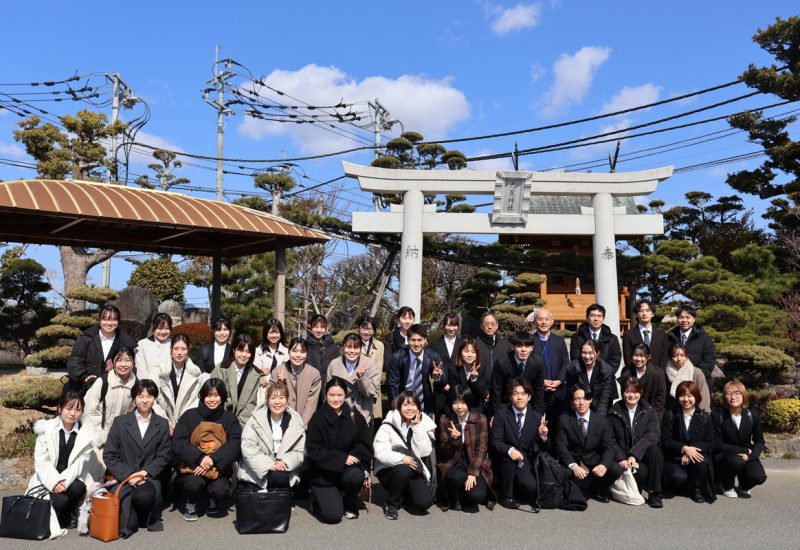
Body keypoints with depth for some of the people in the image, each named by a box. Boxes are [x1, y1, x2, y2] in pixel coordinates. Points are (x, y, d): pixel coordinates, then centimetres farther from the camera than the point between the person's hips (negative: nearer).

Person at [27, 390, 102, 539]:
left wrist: (65, 481, -27)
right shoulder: (46, 428, -5)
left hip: (72, 479, 1)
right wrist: (54, 482, -24)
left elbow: (79, 463, -10)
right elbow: (40, 461, -9)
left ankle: (70, 514, 1)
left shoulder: (87, 431, -5)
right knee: (60, 500, -30)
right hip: (49, 480, -1)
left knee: (78, 488, -32)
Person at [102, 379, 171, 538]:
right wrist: (128, 475, -13)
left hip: (149, 476, 1)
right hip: (122, 477, 0)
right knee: (124, 494, -33)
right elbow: (109, 455, 1)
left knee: (144, 495, -32)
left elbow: (163, 456, 6)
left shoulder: (162, 424, 10)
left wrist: (146, 472, -12)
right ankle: (130, 521, -2)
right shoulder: (120, 422, 8)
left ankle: (145, 518, 1)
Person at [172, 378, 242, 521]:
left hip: (218, 470, 0)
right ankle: (190, 504, 4)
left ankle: (214, 503, 10)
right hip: (192, 466, 0)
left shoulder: (230, 419, 6)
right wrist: (199, 458, -21)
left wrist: (212, 460, -22)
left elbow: (234, 445, -7)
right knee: (194, 482, -31)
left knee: (220, 490, -27)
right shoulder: (189, 416, 4)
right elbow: (177, 444, -6)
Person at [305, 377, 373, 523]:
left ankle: (350, 505, 1)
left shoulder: (354, 417, 1)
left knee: (354, 476, -33)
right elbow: (314, 451, -12)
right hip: (323, 474, -2)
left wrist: (352, 457, -18)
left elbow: (366, 445, 2)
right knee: (333, 515, -19)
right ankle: (319, 499, 17)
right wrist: (342, 458, -20)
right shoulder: (318, 418, -8)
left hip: (348, 468, 3)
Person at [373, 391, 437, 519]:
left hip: (414, 471, 3)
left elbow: (425, 452, -13)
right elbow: (380, 452, -23)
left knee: (425, 502, -20)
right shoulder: (388, 425, -13)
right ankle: (391, 504, -8)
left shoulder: (424, 424, -2)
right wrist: (402, 459, -34)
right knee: (403, 470, -36)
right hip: (389, 470, -3)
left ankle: (404, 495, 16)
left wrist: (417, 427, -19)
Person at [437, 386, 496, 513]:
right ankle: (455, 500, -1)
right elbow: (444, 450, -1)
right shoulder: (445, 419, -4)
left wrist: (472, 473, -18)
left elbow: (481, 448, -7)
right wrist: (454, 439, -23)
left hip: (476, 464, 0)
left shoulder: (480, 419, -5)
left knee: (477, 495, -25)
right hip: (453, 463, 0)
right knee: (456, 477, -34)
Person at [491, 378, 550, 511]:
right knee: (510, 457, -33)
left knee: (530, 486, -25)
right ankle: (507, 496, -11)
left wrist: (543, 436, -23)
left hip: (526, 464, 1)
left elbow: (545, 448, 0)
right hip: (506, 460, -1)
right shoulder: (501, 414, -6)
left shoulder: (537, 417, -1)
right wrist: (510, 450, -33)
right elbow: (495, 441, -13)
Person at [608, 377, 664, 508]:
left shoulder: (649, 410, 3)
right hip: (624, 456, -2)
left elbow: (653, 435, -11)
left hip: (644, 453, 2)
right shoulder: (614, 412, 3)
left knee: (654, 450, -32)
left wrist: (634, 454, -24)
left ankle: (655, 494, -17)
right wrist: (621, 458, -20)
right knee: (641, 471, -33)